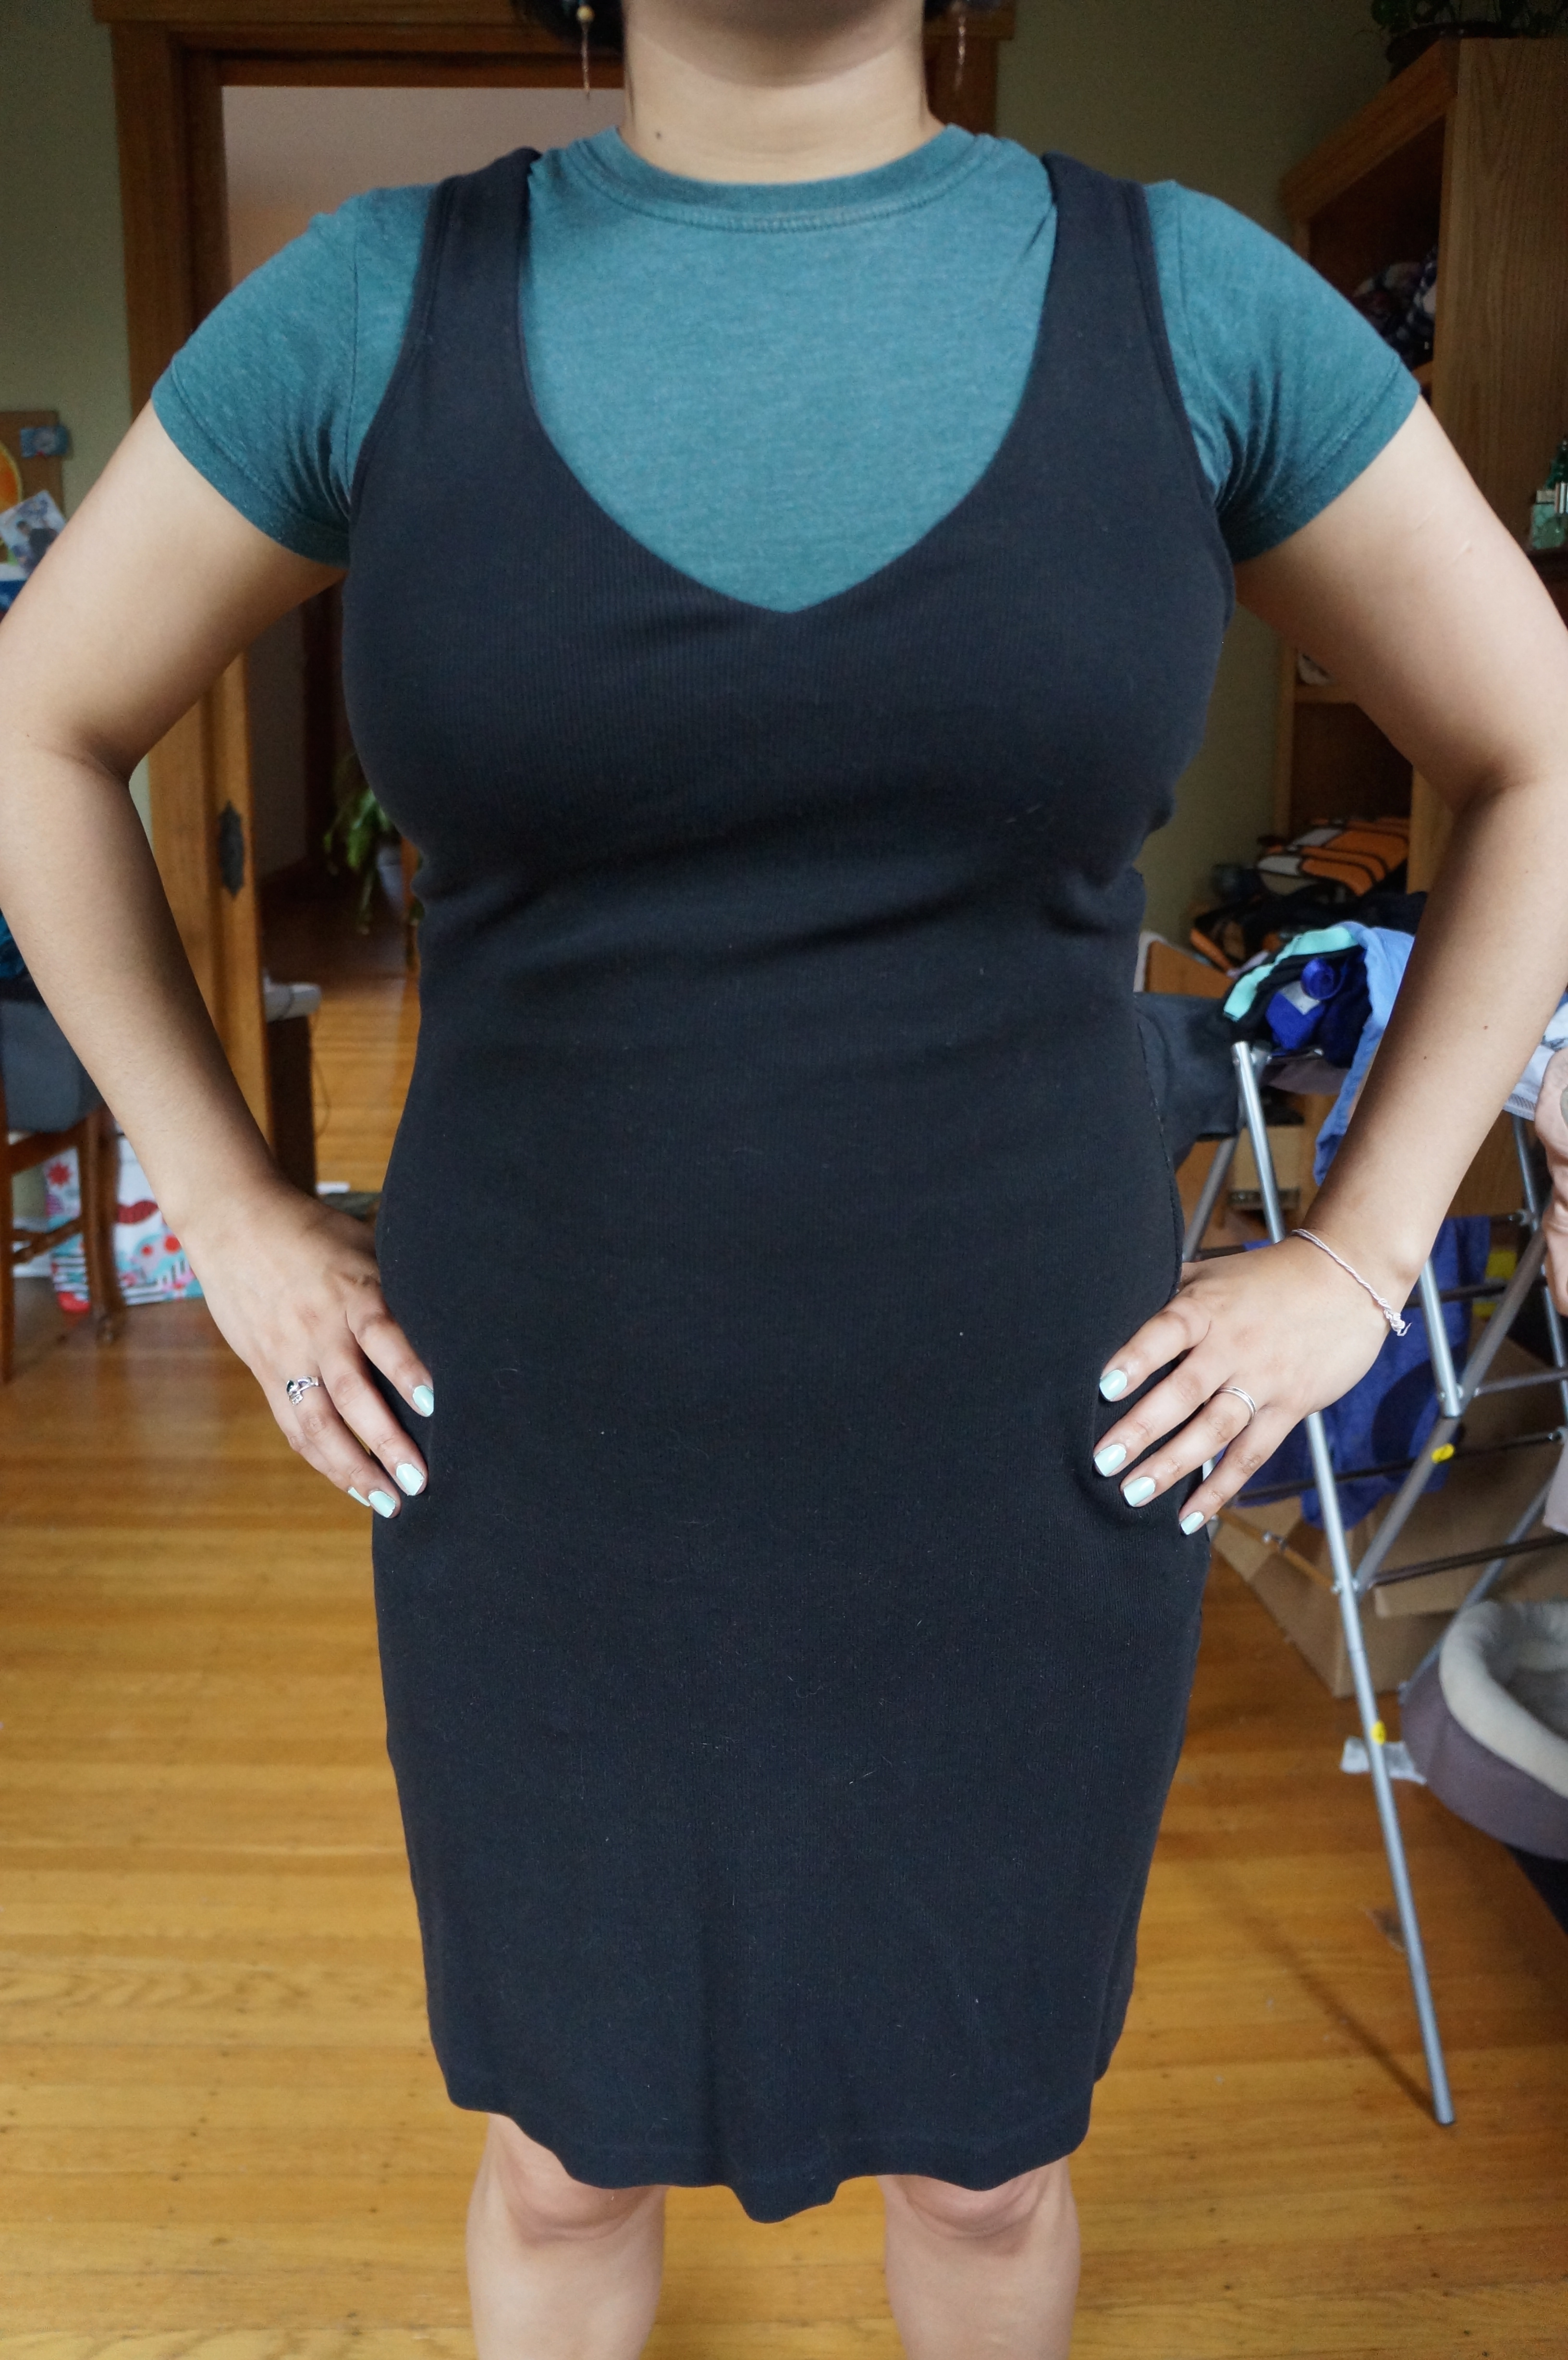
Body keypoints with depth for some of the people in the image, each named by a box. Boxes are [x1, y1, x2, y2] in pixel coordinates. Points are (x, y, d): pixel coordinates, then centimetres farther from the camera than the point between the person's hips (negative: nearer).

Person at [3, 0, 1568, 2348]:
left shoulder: (1191, 296, -5)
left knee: (983, 2154, 23)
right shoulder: (385, 300, -5)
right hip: (566, 1475, 1)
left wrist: (1357, 1262, -3)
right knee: (570, 2157, 22)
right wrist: (232, 1218, 0)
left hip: (1014, 1470, 1)